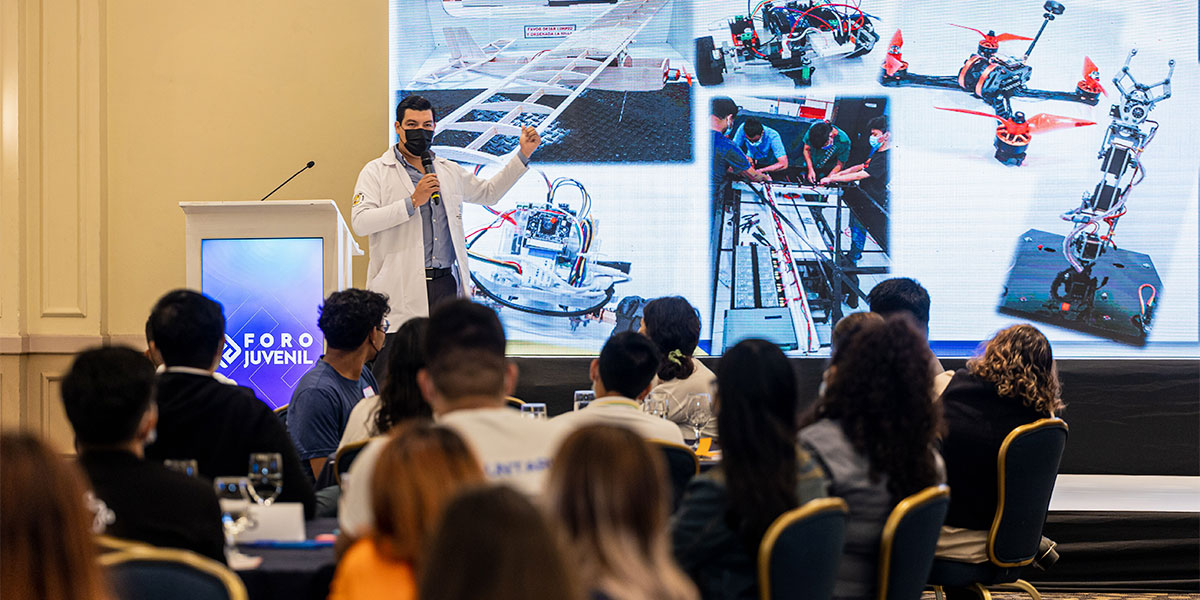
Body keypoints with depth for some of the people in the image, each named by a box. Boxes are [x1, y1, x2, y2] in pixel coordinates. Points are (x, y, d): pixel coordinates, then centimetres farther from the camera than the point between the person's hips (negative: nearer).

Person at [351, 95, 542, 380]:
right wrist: (412, 202, -16)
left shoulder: (448, 172, 19)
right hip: (403, 290, -5)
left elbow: (488, 192, 33)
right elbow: (360, 222, -12)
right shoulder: (376, 171, 2)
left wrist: (523, 155, 27)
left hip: (447, 284, 5)